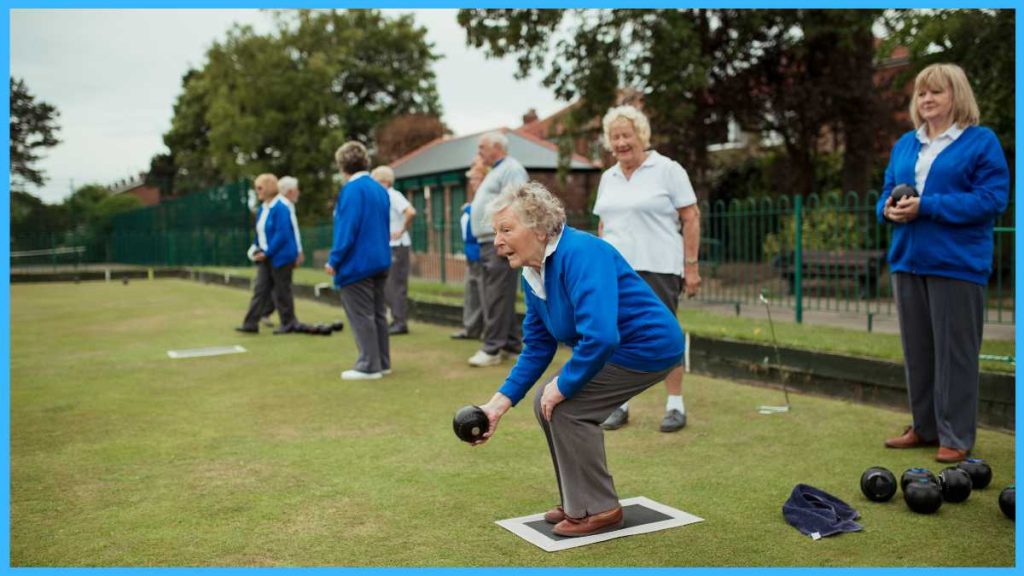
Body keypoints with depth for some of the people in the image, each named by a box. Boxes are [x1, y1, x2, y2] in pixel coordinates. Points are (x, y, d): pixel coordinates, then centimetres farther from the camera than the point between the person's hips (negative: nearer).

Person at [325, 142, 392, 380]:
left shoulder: (351, 189, -14)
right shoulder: (379, 189, 11)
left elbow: (346, 228, -18)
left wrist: (334, 260, -12)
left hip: (357, 263, -8)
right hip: (380, 261, 8)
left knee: (361, 316, -2)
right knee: (377, 313, 14)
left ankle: (369, 366, 2)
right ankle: (382, 363, 19)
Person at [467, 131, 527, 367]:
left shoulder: (511, 169, -8)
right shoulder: (496, 171, 24)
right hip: (488, 243, 11)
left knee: (497, 296, -10)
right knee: (495, 296, 12)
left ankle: (493, 349, -9)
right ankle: (511, 343, 18)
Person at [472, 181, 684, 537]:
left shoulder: (580, 254, -27)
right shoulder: (532, 275, 2)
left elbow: (600, 337, -36)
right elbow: (537, 348, 8)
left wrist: (564, 385, -22)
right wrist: (499, 403, 0)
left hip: (649, 345, -9)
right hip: (615, 348, 9)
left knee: (566, 406, -16)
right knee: (546, 403, 5)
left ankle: (597, 509, 1)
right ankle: (578, 502, 20)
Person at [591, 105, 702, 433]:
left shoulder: (667, 170, -3)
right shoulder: (608, 178, 14)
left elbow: (691, 218, -4)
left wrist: (691, 266, -9)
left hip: (658, 268, -5)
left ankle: (675, 405, 10)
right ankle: (620, 405, 14)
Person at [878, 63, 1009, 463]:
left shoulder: (981, 141, -3)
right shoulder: (905, 144, 15)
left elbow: (993, 198, -13)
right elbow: (888, 191, 18)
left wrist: (926, 206, -20)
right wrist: (889, 208, -7)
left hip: (956, 263, -6)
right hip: (908, 261, 6)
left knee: (954, 351, -1)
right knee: (916, 350, 12)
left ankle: (956, 437, 9)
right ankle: (924, 427, 24)